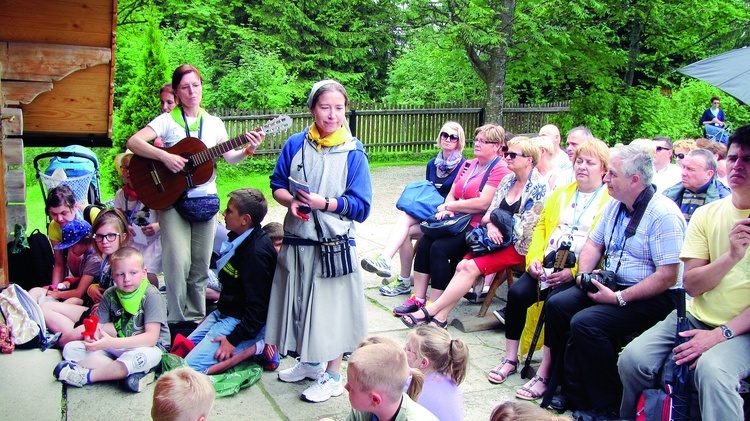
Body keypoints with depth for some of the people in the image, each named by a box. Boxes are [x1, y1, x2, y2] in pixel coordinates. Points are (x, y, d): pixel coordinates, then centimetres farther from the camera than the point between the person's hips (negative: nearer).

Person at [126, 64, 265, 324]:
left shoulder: (213, 123, 10)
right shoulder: (167, 120, -1)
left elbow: (230, 157, 10)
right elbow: (133, 142, -11)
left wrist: (248, 150, -9)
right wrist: (164, 156, -23)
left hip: (206, 199, 3)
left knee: (200, 264, 6)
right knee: (179, 261, -12)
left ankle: (195, 317, 20)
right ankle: (176, 321, 2)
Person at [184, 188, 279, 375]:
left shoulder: (256, 253, -26)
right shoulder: (241, 239, 5)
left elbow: (258, 308, -24)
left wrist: (234, 340, -22)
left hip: (242, 322, -10)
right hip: (225, 313, 10)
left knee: (192, 365, -18)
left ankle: (255, 347, -10)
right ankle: (251, 345, 4)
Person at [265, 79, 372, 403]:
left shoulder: (353, 152, -7)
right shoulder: (296, 145, 1)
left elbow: (361, 206, -9)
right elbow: (277, 185, 8)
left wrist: (324, 203, -21)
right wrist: (292, 200, -13)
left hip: (333, 243, -4)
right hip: (296, 240, 4)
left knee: (330, 305, 3)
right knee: (300, 302, 16)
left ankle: (333, 376, 20)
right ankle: (309, 363, 37)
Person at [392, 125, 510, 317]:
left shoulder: (500, 169, -7)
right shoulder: (468, 165, 19)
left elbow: (483, 203, -18)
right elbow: (452, 193, 16)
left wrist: (449, 206, -10)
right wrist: (446, 209, -7)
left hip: (477, 227, -8)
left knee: (440, 248, -26)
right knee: (425, 242, -16)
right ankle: (418, 298, -12)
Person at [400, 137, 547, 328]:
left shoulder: (538, 187, -8)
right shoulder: (508, 180, 13)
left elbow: (526, 227, -13)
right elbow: (491, 211, 11)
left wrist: (499, 229, -6)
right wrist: (491, 226, -11)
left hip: (518, 246, -7)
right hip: (498, 239, 7)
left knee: (471, 267, -23)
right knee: (462, 265, -17)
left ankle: (430, 311, -21)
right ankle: (440, 317, -22)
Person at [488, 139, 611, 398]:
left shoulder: (611, 200, 0)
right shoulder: (562, 193, 22)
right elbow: (541, 227, 18)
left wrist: (573, 272, -19)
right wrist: (534, 258, 1)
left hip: (579, 272, -5)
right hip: (548, 263, 6)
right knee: (517, 292, -19)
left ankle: (544, 374, -21)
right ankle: (510, 359, -4)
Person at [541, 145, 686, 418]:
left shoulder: (663, 214, -18)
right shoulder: (615, 205, 9)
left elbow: (667, 276, -22)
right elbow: (594, 244, 19)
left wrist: (619, 298, -22)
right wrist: (584, 275, -1)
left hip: (652, 298, -9)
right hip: (611, 285, 9)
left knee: (585, 323, -27)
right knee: (557, 305, -9)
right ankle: (571, 391, 0)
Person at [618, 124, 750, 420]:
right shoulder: (706, 214, 5)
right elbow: (690, 283, -2)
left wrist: (722, 334, -18)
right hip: (696, 318, 4)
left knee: (712, 368, -35)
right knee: (632, 359, -13)